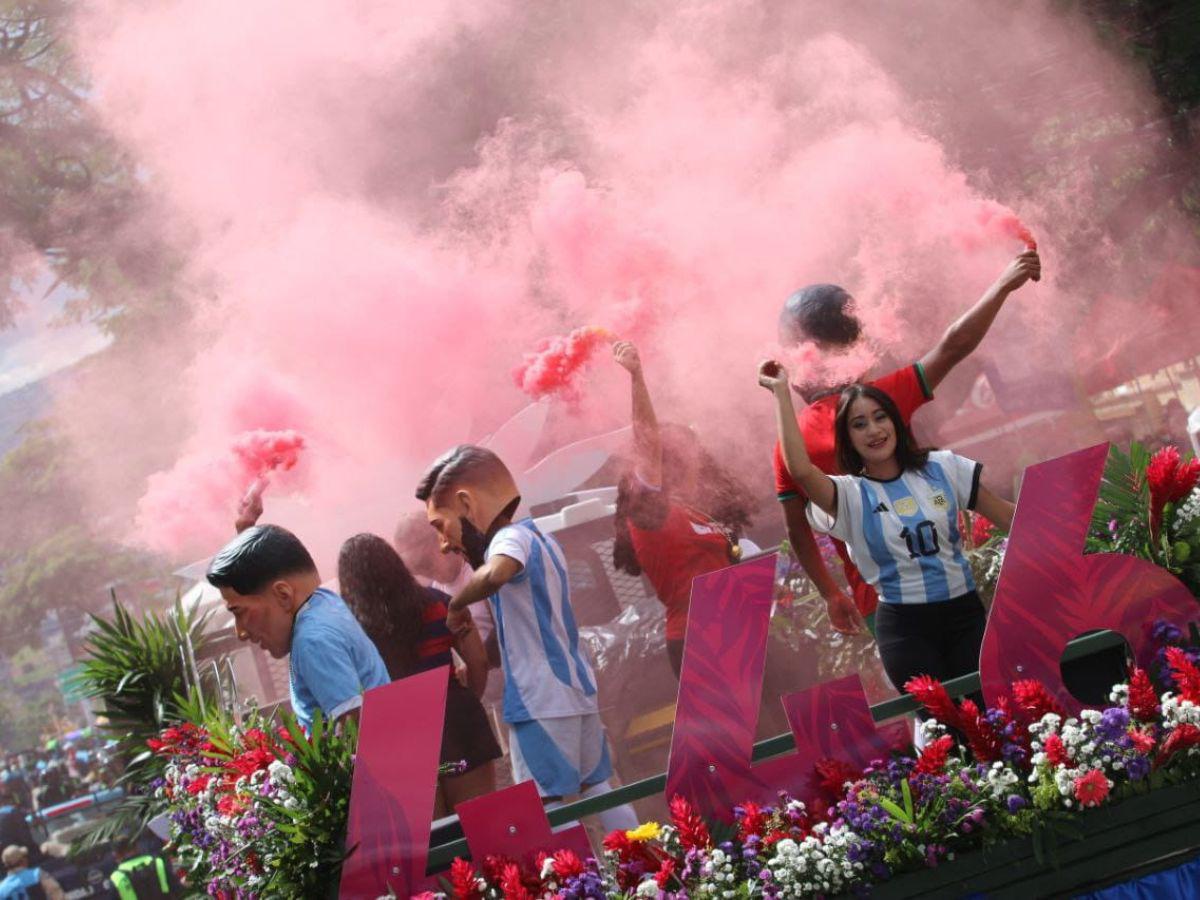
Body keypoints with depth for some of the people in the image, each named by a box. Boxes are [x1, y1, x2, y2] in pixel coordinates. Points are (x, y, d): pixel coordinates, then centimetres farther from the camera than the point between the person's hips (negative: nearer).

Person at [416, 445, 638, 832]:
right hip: (579, 691, 9)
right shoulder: (540, 539, 18)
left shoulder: (511, 538, -11)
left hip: (541, 704, -9)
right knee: (599, 792, 11)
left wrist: (457, 605, -19)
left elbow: (494, 574, -34)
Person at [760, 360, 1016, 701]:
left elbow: (1006, 514, 9)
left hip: (964, 612, 2)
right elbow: (801, 470, -23)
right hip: (905, 627, -2)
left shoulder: (942, 468, 5)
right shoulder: (851, 495, -3)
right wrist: (781, 392, -18)